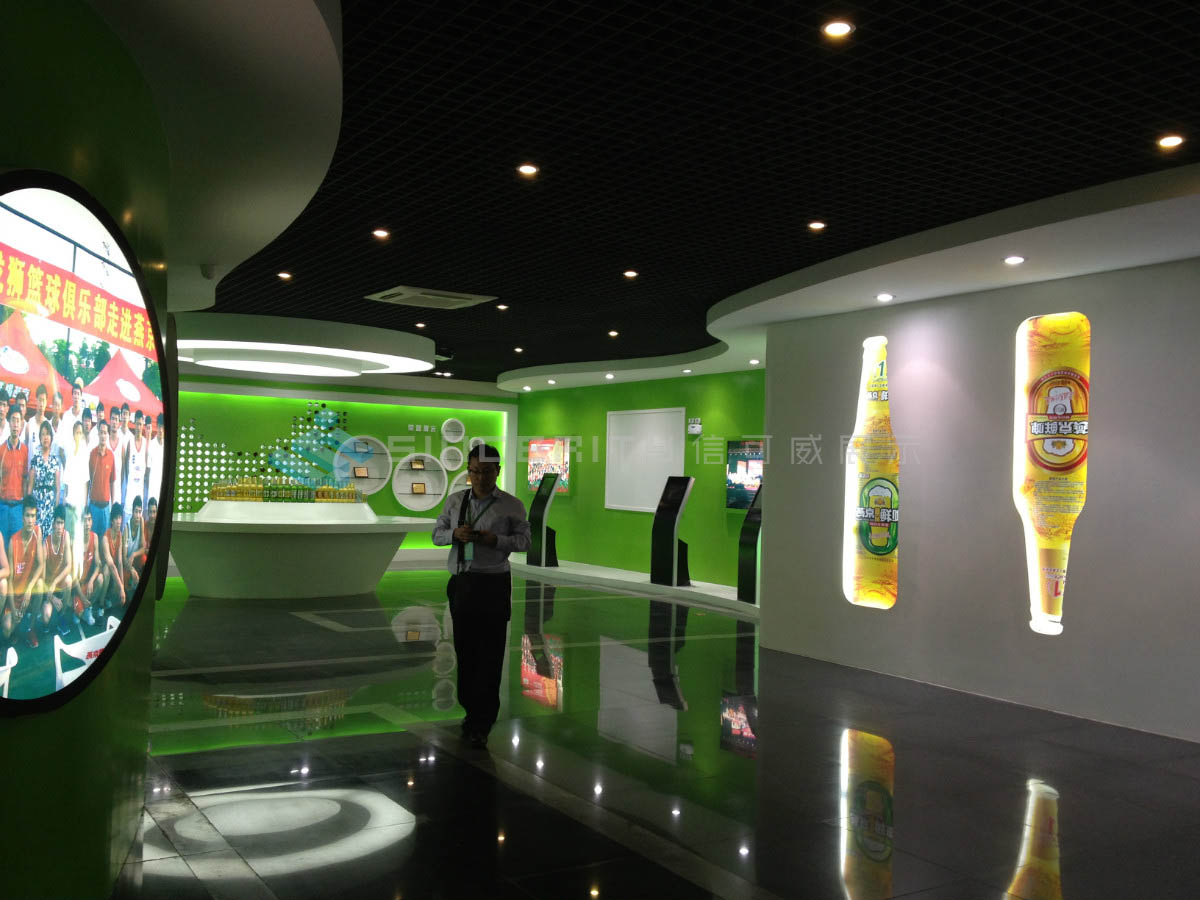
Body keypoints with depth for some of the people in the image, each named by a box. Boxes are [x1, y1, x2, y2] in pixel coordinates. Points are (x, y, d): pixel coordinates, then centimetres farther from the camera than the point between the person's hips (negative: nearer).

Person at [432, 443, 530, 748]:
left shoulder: (511, 505, 0)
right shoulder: (455, 501, 11)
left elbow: (523, 540, -2)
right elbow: (437, 534, 13)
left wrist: (496, 540, -19)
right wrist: (455, 534, -9)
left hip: (493, 585, -4)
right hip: (460, 583, 4)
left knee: (490, 654, -4)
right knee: (464, 649, 12)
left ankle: (481, 725, 0)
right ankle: (471, 709, 28)